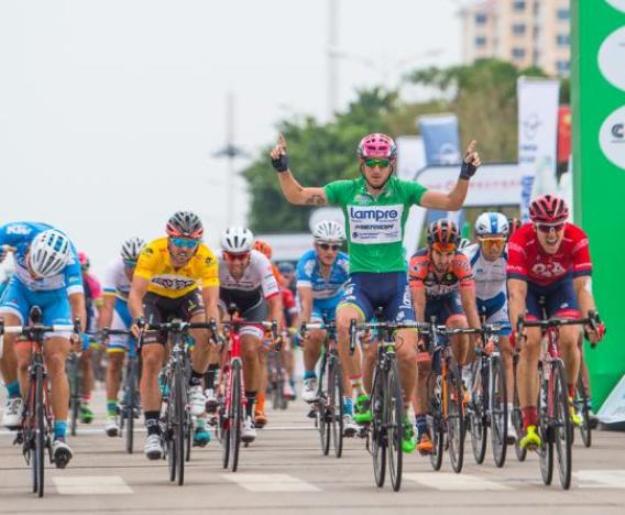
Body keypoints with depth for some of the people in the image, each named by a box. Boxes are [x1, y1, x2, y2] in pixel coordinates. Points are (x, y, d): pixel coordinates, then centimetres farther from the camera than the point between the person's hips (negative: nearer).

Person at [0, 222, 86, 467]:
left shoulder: (68, 257, -36)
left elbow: (77, 298, -41)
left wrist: (78, 330, -57)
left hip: (54, 298, -1)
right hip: (21, 291, 1)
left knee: (56, 362, -14)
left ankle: (60, 436, -14)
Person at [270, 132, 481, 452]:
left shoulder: (404, 190, -2)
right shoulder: (346, 191, 0)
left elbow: (452, 202, -10)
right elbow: (296, 196, -1)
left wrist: (466, 175, -25)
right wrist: (281, 168, -16)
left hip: (396, 281, 0)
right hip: (360, 281, 0)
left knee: (408, 354, -12)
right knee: (344, 321, -35)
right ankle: (356, 393, -21)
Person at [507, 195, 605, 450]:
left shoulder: (577, 239, -31)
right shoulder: (521, 241, -35)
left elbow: (583, 286, -35)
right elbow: (516, 292, -40)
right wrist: (517, 327, -55)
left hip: (561, 286, 1)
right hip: (529, 287, -1)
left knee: (569, 340, -21)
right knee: (529, 344, -19)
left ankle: (567, 398, 6)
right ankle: (529, 424, -19)